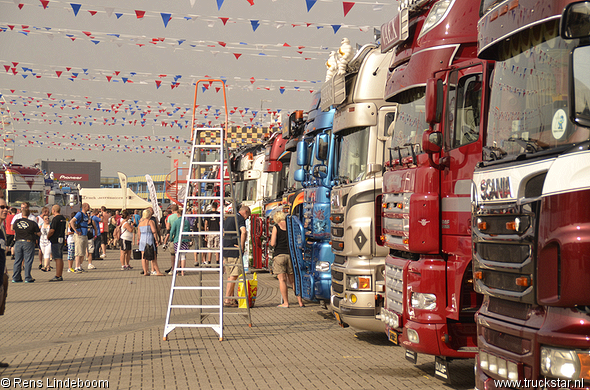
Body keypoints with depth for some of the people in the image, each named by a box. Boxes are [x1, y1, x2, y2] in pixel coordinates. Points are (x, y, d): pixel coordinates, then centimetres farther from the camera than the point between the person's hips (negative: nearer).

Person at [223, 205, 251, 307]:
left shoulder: (228, 218, 20)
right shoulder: (240, 219, -8)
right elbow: (243, 232, -26)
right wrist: (242, 247, -18)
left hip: (225, 249, 9)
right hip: (234, 252, -9)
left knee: (230, 275, 14)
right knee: (233, 275, -7)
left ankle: (231, 298, 18)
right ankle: (227, 300, -10)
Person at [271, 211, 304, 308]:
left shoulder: (276, 227, -3)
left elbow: (273, 244, -8)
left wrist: (272, 239, 13)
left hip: (279, 255, -4)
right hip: (290, 254, 4)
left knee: (282, 279, -1)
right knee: (293, 280, 10)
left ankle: (285, 303, -3)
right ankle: (300, 302, 9)